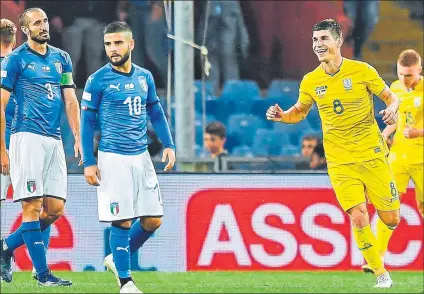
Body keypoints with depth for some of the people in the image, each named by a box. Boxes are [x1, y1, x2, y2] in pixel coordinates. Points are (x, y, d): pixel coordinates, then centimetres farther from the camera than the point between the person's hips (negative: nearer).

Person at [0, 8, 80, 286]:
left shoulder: (61, 58, 16)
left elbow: (71, 101, 14)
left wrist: (79, 138, 1)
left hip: (54, 140, 6)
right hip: (27, 137, -6)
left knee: (55, 208, 3)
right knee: (33, 206, -8)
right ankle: (43, 273, -7)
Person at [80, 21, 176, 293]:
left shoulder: (145, 77, 8)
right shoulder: (98, 80, -6)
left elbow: (156, 113, 17)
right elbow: (87, 122, -3)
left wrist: (169, 145, 5)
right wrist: (89, 163, -8)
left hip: (141, 157, 5)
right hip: (113, 159, -5)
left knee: (153, 220, 4)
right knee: (123, 221, -6)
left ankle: (117, 259, 26)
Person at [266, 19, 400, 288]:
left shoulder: (362, 71, -7)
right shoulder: (311, 81, 1)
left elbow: (390, 97, 3)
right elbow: (300, 112, 17)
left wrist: (392, 109, -19)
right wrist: (282, 116, -4)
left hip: (372, 154, -1)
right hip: (339, 162, 1)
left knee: (391, 220, 1)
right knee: (358, 218, -13)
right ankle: (380, 273, 2)